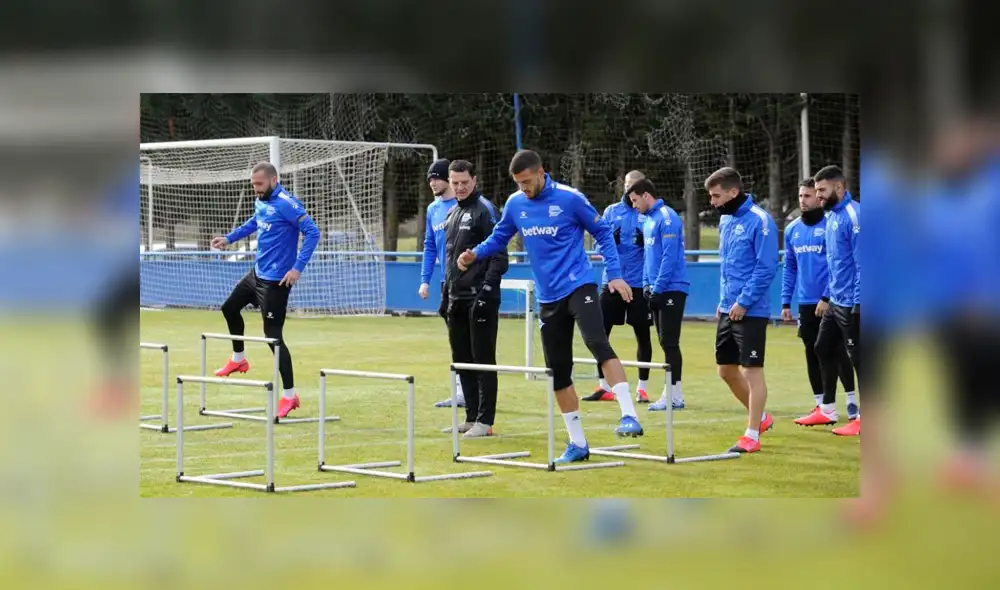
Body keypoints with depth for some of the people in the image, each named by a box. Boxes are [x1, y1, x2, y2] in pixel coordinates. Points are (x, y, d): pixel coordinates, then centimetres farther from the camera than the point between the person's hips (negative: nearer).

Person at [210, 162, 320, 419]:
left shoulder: (286, 204, -21)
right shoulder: (261, 202, 6)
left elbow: (312, 232, -25)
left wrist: (298, 268, -29)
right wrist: (229, 238, 30)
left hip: (275, 280, -10)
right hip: (257, 273, 10)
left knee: (273, 335, -10)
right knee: (229, 308, 25)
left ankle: (289, 394, -4)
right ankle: (239, 360, 45)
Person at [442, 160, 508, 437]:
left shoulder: (484, 210, -8)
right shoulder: (451, 214, 17)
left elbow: (499, 256, -13)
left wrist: (487, 290, -20)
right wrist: (446, 292, 20)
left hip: (480, 299, -8)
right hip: (458, 300, 8)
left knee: (483, 360, -5)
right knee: (462, 360, 10)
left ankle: (485, 421, -3)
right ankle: (471, 417, 17)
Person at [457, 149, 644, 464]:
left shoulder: (569, 198, -9)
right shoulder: (515, 204, 4)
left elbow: (603, 232, 0)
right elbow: (499, 237, 19)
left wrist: (615, 274, -8)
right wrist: (475, 254, -1)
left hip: (579, 286, -6)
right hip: (548, 297, 6)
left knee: (598, 343, -29)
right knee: (557, 371, 6)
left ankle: (629, 417, -34)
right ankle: (578, 444, 16)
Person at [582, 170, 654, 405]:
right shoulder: (611, 211, 9)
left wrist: (646, 242, -22)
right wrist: (610, 241, -14)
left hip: (640, 284, -3)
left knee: (643, 335, 3)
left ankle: (642, 388, 13)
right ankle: (603, 387, 10)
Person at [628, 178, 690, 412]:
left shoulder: (666, 218, -14)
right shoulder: (649, 220, 15)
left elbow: (670, 256, -19)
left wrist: (658, 287, -18)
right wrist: (647, 284, 11)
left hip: (671, 290, -9)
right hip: (657, 290, 9)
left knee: (669, 342, -8)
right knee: (666, 343, 10)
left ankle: (673, 395, -7)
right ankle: (674, 395, 14)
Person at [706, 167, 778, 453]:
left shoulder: (759, 221, -14)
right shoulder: (726, 220, 12)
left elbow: (767, 268, -17)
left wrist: (743, 302, -18)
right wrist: (724, 300, 14)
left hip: (750, 311, -9)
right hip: (728, 311, 9)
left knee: (752, 370, -3)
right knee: (727, 370, 12)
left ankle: (752, 435, 2)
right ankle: (760, 417, 30)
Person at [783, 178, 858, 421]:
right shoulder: (792, 230, 10)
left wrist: (827, 297, -17)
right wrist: (785, 303, 10)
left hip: (829, 301, -6)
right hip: (805, 303, 6)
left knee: (838, 351, -3)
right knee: (812, 353, 9)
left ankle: (852, 400, 6)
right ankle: (820, 404, 16)